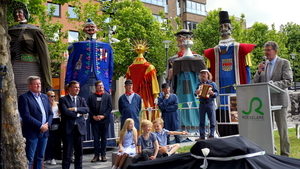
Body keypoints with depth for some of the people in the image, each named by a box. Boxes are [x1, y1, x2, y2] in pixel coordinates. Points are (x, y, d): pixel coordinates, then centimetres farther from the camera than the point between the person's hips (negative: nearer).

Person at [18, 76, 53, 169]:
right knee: (29, 159, -2)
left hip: (44, 132, 6)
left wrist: (47, 125, -4)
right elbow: (26, 116, -16)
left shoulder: (45, 97, 14)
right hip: (32, 133, -6)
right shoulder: (24, 98, -7)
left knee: (40, 157, 13)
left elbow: (50, 113, 14)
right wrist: (40, 126, -16)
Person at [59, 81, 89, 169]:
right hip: (68, 128, -4)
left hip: (80, 128, 4)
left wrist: (75, 109, -15)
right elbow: (65, 111, -16)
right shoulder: (63, 99, 0)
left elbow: (87, 109, -4)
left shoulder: (82, 99, 13)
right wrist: (77, 114, -8)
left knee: (79, 151, 11)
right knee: (67, 152, 1)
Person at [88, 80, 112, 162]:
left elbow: (110, 107, 0)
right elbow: (89, 108, 4)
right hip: (94, 120, 1)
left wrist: (103, 116, -10)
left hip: (104, 120, 0)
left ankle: (103, 155, 13)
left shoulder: (107, 96, 4)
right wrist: (93, 116, -9)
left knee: (104, 138, 5)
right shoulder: (91, 96, 6)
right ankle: (96, 155, 10)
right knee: (96, 138, 4)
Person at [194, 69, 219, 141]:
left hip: (210, 103, -3)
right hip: (202, 104, 3)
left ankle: (211, 136, 4)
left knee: (212, 121, -2)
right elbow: (196, 92, 16)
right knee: (202, 121, 6)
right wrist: (196, 93, -6)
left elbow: (217, 93, -2)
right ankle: (202, 136, 10)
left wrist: (213, 93, -21)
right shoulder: (199, 84, 12)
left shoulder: (212, 83, 2)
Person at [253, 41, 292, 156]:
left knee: (282, 129, 2)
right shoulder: (263, 64, 13)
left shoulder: (284, 63, -1)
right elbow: (255, 83, 11)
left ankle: (285, 154, 10)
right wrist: (259, 71, -6)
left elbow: (288, 81, -11)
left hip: (279, 100, -5)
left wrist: (273, 84, -24)